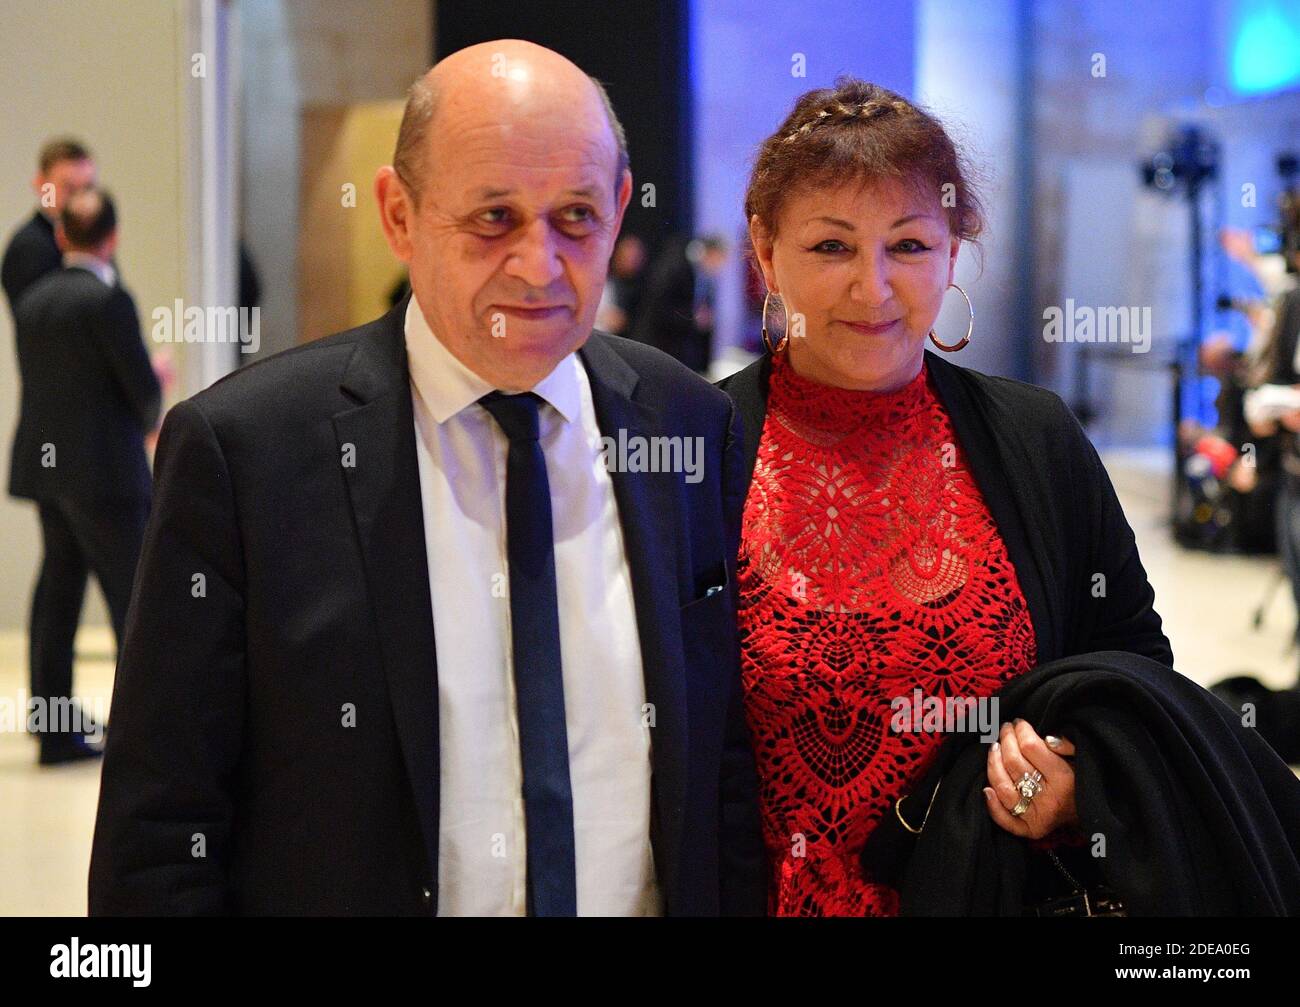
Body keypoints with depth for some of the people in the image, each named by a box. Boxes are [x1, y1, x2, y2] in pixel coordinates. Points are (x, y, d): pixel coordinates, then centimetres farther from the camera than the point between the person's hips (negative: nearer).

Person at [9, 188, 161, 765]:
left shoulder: (33, 301, 8)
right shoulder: (108, 299, -14)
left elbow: (33, 379, 12)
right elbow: (143, 386, -14)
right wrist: (150, 416, 10)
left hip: (44, 467, 7)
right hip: (105, 472, -7)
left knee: (58, 589, 11)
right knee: (132, 593, 0)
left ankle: (55, 730, 15)